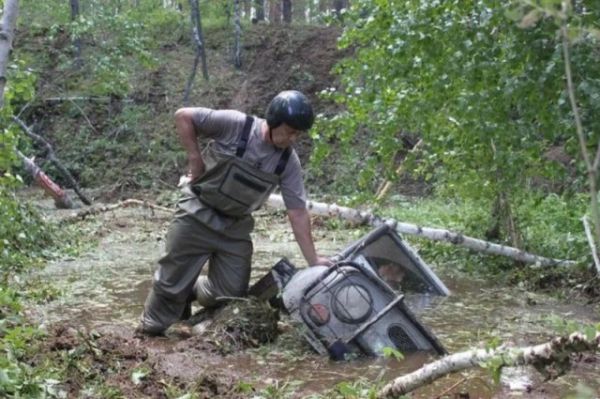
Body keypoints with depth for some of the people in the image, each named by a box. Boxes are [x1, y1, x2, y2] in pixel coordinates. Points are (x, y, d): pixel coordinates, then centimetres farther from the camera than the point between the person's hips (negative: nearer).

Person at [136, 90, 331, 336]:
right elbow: (183, 117, -13)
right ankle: (150, 329, 26)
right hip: (197, 214, -4)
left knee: (231, 293, 3)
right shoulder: (235, 124, -20)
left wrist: (313, 260, -9)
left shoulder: (289, 162, -7)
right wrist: (195, 159, -14)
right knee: (173, 279, 3)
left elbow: (298, 212, -5)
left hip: (235, 227, 4)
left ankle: (191, 291, 32)